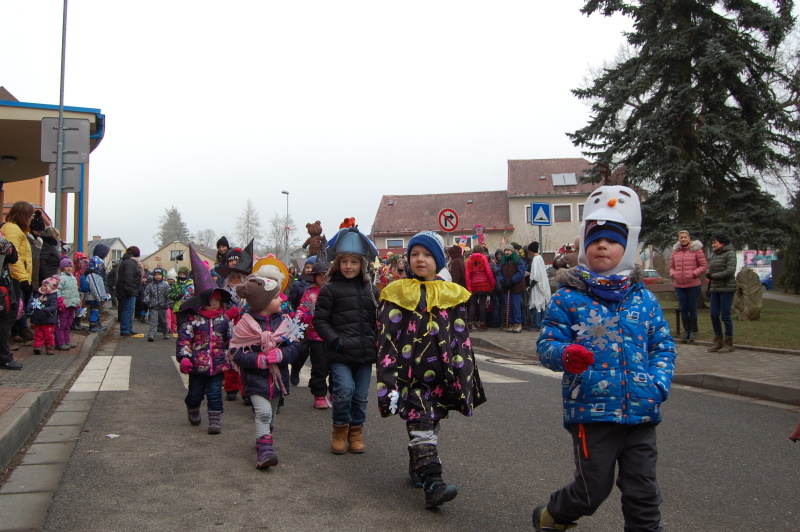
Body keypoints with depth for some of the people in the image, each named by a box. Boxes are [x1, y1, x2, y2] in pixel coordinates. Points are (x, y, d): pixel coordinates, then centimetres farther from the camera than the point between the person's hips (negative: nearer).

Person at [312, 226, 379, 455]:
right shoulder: (330, 289, -2)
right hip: (340, 353, -4)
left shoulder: (370, 289, 11)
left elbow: (378, 320, 19)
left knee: (361, 396, 9)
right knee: (344, 390, -14)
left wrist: (376, 342, 7)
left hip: (365, 352, 4)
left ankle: (356, 432, 29)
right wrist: (334, 340, -13)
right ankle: (340, 430, 10)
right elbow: (319, 320, -3)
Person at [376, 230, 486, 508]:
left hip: (442, 376, 3)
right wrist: (389, 383, -11)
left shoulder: (453, 295, 8)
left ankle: (417, 468, 36)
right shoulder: (397, 294, 1)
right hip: (410, 374, -3)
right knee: (421, 429, -13)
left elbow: (462, 340, 8)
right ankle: (433, 484, -16)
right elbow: (387, 340, -4)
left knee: (430, 425, 15)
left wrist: (463, 379, 3)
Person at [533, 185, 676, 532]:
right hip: (591, 410, -3)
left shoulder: (644, 298, 5)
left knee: (643, 492, 12)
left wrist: (659, 383, -6)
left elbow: (663, 345, 9)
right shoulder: (568, 298, -6)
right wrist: (564, 354, -31)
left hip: (641, 412, 4)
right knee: (593, 490, 9)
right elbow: (546, 343, -9)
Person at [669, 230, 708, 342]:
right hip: (679, 285, 4)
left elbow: (704, 266, -4)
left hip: (693, 284, -4)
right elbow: (671, 266, 17)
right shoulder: (675, 251, 9)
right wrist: (672, 274, -2)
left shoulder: (696, 250, -3)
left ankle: (693, 331, 13)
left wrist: (694, 274, -15)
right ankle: (686, 330, 16)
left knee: (692, 307, 2)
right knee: (683, 308, 7)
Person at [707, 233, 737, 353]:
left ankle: (729, 343, 6)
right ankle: (718, 341, 17)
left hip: (727, 289, -7)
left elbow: (730, 271, -18)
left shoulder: (730, 254, -8)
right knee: (714, 315, 5)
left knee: (725, 316, -4)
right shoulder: (714, 255, 14)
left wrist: (712, 276, -14)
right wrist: (709, 275, -4)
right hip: (715, 289, 7)